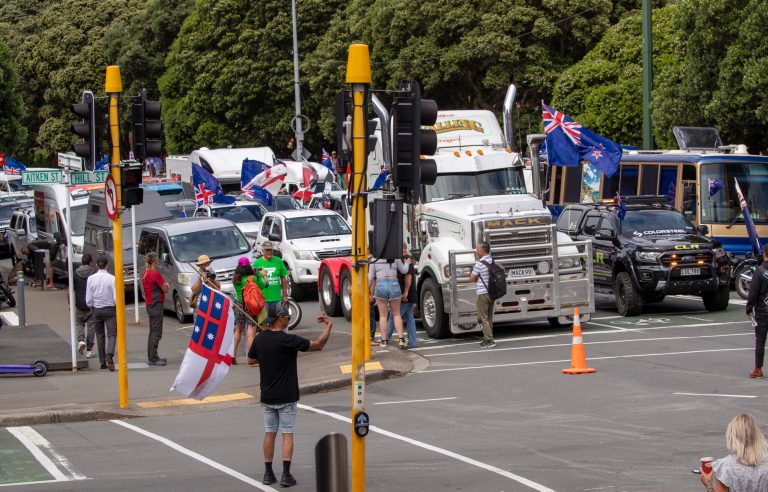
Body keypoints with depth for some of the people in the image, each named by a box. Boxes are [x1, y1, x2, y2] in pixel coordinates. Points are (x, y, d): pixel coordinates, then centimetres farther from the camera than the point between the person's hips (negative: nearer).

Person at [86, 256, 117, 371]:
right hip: (110, 309, -2)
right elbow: (116, 297, -11)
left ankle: (103, 362, 13)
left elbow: (88, 300, -3)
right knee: (111, 335, -1)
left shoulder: (91, 279, -4)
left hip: (97, 310, 2)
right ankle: (109, 355, -27)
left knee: (100, 336, 12)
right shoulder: (112, 278, -11)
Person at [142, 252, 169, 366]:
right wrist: (166, 285, 10)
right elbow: (165, 290, -12)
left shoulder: (144, 274, 8)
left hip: (149, 304, 9)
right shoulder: (155, 274, -18)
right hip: (156, 304, -9)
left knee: (153, 331, 17)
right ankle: (153, 358, -7)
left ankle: (152, 356, 22)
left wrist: (163, 285, 8)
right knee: (156, 332, -6)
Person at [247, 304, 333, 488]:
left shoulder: (260, 339, -2)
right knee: (287, 434, 2)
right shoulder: (288, 340, -19)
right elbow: (317, 345, -13)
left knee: (269, 433, 12)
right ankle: (286, 475, -1)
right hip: (286, 397, -5)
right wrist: (329, 325, -3)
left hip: (267, 396, 5)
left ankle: (268, 473, 13)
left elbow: (250, 360, 14)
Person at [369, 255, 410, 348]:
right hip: (394, 284, 1)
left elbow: (370, 277, 3)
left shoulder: (374, 261, 1)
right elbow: (404, 270, 11)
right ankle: (401, 339, 0)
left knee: (383, 315, 7)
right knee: (396, 314, 11)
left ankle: (383, 340, 5)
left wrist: (371, 291, 14)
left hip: (380, 286, -1)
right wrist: (407, 263, 31)